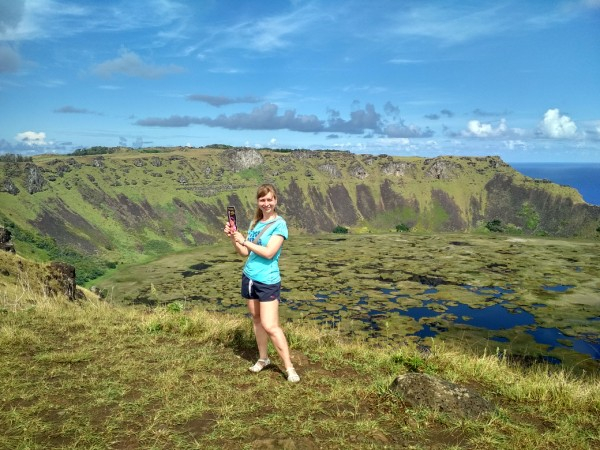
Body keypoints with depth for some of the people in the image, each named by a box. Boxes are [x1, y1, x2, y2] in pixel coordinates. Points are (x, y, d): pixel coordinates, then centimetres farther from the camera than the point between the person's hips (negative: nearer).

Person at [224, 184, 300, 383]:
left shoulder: (279, 224, -12)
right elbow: (244, 252, 10)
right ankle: (263, 358, 30)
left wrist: (243, 240, -18)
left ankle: (289, 368, 0)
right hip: (249, 277, 7)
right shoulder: (255, 223, 8)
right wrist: (233, 237, -6)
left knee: (270, 326, -9)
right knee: (256, 319, 15)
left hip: (268, 281, -7)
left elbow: (269, 253, -21)